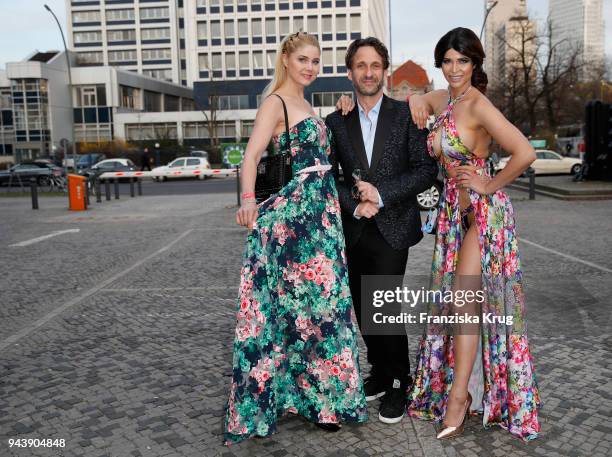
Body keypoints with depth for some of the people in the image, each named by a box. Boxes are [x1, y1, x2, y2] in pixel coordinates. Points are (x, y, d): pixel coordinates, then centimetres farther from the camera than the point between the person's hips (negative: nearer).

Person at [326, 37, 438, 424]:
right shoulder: (336, 122, 8)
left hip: (392, 228, -3)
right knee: (364, 308, 11)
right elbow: (330, 176, 6)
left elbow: (427, 169, -4)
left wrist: (382, 192, -15)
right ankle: (380, 371, 30)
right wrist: (355, 203, -11)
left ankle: (399, 382, 11)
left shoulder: (406, 115, 0)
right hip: (354, 230, 4)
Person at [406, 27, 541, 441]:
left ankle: (459, 394, 3)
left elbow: (525, 153, -24)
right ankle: (453, 389, 25)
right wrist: (418, 100, 8)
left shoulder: (479, 107, -16)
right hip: (455, 212, 8)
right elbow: (419, 99, 30)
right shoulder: (444, 99, 8)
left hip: (483, 212, -8)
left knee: (464, 300, -7)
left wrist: (490, 185, -13)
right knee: (456, 301, 12)